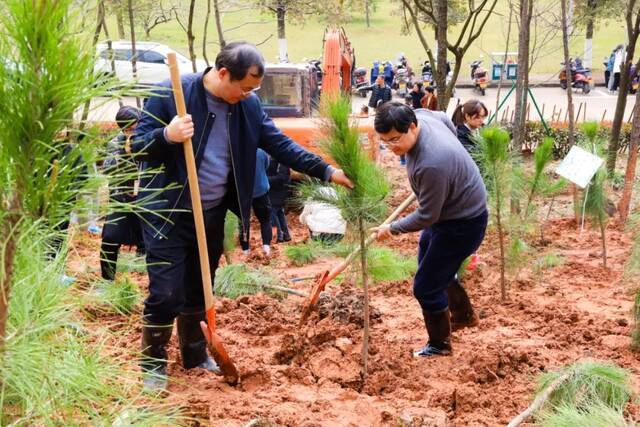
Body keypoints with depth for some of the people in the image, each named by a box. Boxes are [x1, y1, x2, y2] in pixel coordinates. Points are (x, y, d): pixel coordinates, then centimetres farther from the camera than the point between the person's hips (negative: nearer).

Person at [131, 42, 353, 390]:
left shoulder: (248, 106, 0)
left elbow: (280, 144, 4)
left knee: (199, 291, 17)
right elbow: (137, 145, -14)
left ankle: (194, 353, 35)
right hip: (168, 214, -5)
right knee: (165, 294, -4)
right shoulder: (171, 94, -16)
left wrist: (326, 171, -1)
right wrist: (167, 136, -36)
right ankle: (153, 363, 16)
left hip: (212, 215, 5)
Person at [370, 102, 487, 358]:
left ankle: (439, 345, 22)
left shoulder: (432, 164, -39)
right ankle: (464, 315, 48)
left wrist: (392, 229, -13)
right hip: (450, 208, 10)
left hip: (463, 223, -10)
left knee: (426, 286, -1)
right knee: (429, 262, 29)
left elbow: (427, 216, -28)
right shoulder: (419, 117, -12)